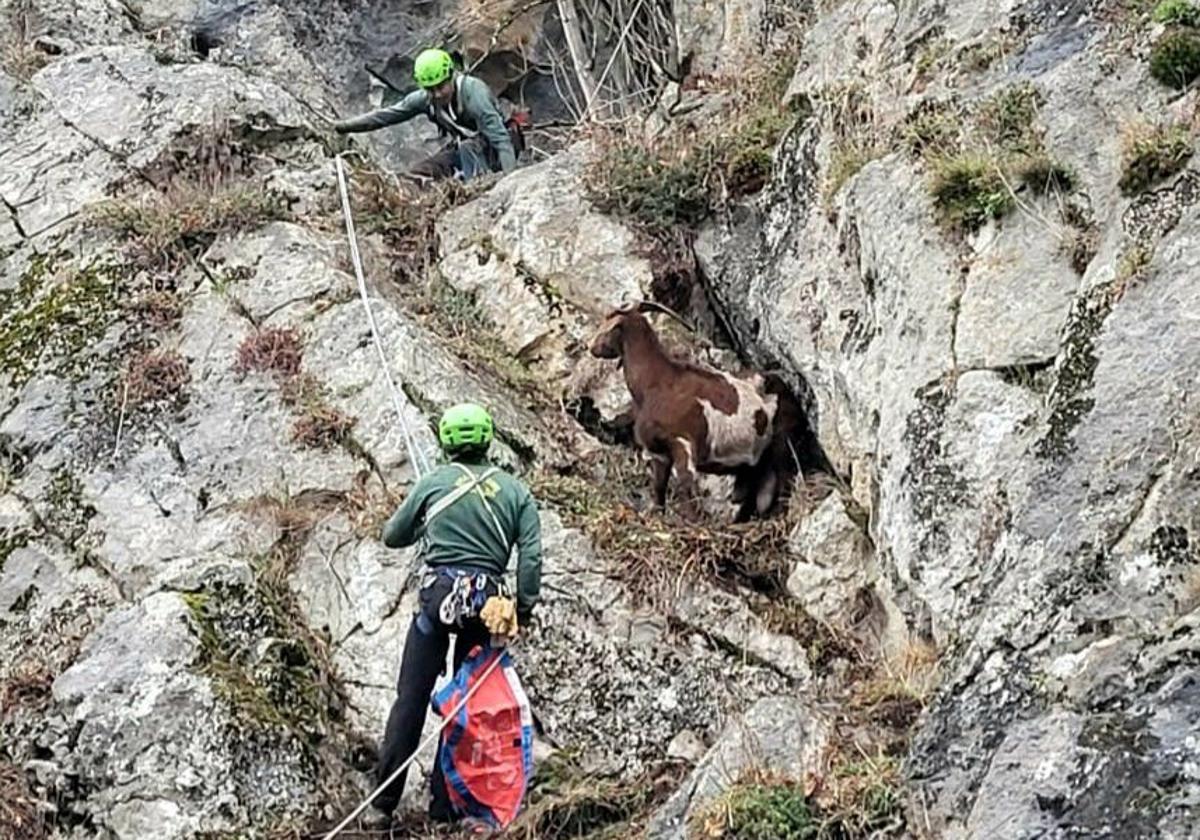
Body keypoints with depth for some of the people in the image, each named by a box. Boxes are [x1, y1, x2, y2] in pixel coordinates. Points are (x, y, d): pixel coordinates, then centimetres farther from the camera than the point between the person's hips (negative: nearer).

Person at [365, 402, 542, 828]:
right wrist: (525, 609, 6)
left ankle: (384, 804, -1)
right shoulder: (515, 491, 7)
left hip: (438, 596, -2)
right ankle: (443, 805, 9)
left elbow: (392, 536, 15)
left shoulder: (434, 483, 5)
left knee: (411, 698, 1)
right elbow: (531, 556, -1)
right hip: (488, 603, 2)